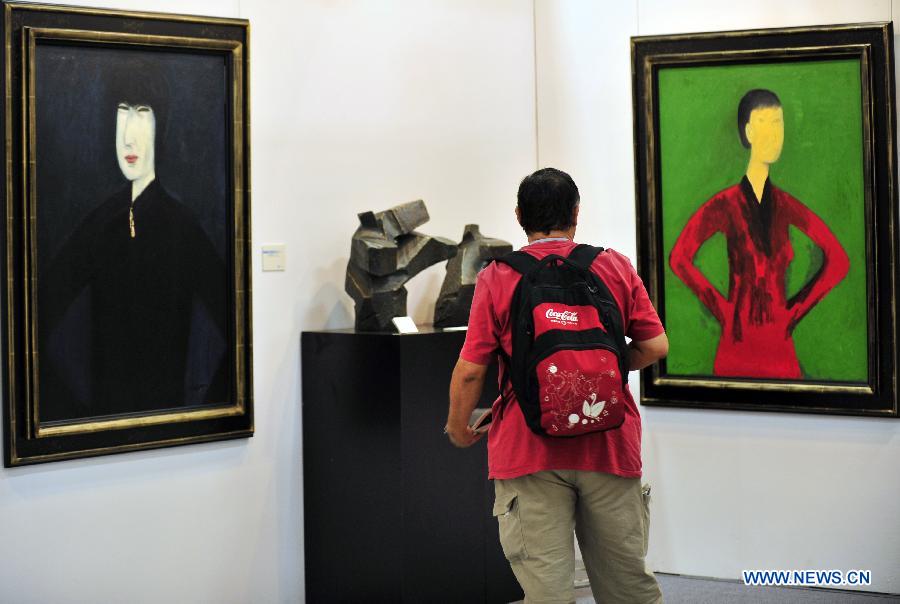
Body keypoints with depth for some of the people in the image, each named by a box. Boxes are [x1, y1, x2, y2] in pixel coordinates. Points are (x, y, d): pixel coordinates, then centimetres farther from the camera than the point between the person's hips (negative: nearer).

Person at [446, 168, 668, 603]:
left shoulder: (496, 279, -2)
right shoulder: (616, 266, 4)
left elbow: (470, 371, -5)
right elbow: (654, 346, 2)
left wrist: (459, 429, 11)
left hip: (528, 449, -2)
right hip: (610, 446, 2)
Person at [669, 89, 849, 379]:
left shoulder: (785, 205, 4)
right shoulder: (725, 204, -5)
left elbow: (838, 260, 10)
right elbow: (679, 258, -9)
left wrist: (796, 309, 4)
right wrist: (722, 310, -8)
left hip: (781, 353, 3)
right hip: (736, 352, -3)